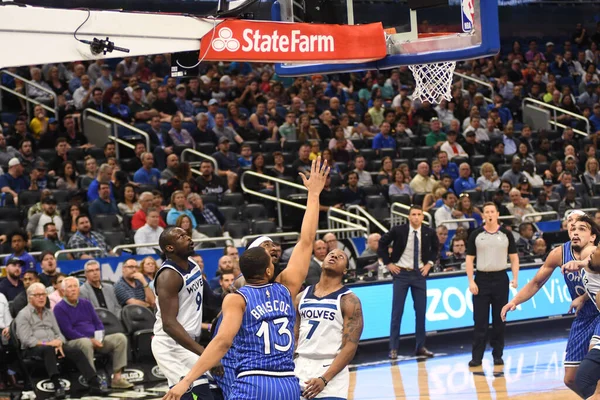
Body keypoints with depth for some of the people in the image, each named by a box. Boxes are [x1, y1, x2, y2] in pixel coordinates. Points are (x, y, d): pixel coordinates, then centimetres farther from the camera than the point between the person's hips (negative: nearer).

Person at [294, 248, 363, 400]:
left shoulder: (349, 301, -4)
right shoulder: (302, 297, 12)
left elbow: (350, 347, -10)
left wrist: (324, 379, -19)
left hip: (331, 376, -5)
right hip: (300, 374, 5)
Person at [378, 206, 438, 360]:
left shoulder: (429, 233, -2)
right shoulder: (398, 230, -9)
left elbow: (435, 248, 18)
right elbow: (382, 244, 2)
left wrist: (429, 263, 5)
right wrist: (388, 263, -2)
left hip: (419, 274, 2)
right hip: (401, 272, -2)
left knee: (421, 312, 6)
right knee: (397, 312, -1)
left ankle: (420, 347, 16)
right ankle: (393, 348, 4)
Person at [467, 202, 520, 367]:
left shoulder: (506, 234, 4)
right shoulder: (476, 235, 2)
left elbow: (514, 257, 7)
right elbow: (469, 259, 4)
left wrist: (515, 278, -4)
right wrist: (471, 281, -5)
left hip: (500, 279, 1)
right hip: (482, 279, -1)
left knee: (499, 320, 4)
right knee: (480, 320, -2)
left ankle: (497, 355, 12)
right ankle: (477, 357, 1)